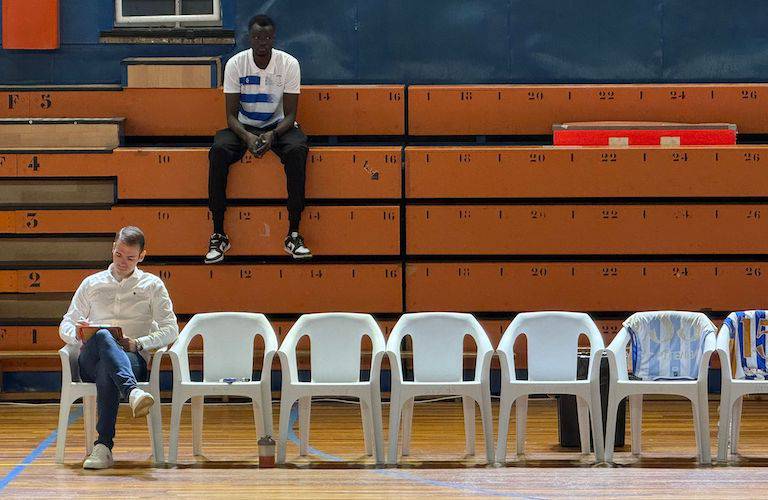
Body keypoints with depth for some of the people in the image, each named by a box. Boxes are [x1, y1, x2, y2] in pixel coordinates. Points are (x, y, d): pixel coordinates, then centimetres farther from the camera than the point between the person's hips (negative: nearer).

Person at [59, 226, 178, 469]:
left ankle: (103, 446, -51)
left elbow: (170, 330, 9)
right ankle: (133, 393, -65)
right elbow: (65, 326, 21)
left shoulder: (152, 285, 18)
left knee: (106, 372, -42)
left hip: (133, 359, -1)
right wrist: (77, 334, -5)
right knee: (102, 336, -40)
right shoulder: (92, 283, 23)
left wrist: (138, 343, -10)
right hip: (90, 361, 1)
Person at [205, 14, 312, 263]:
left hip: (278, 126, 0)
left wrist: (272, 135, -31)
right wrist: (247, 137, -30)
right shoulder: (235, 64, -11)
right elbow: (231, 114, -10)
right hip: (244, 126, 1)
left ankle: (293, 234, -30)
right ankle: (218, 235, -25)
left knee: (297, 149, -35)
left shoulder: (289, 64, -11)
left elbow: (290, 114, -10)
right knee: (218, 150, -32)